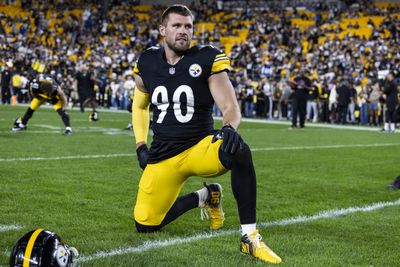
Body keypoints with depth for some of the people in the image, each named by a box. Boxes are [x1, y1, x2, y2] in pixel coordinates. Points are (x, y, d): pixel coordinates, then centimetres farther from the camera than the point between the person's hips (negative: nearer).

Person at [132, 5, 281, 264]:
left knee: (238, 151, -38)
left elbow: (230, 107, -11)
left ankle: (250, 237, -28)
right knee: (146, 225, 3)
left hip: (200, 146, -4)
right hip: (163, 154, 4)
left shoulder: (206, 59, -8)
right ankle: (205, 197, 27)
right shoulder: (147, 63, 3)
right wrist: (141, 146, 10)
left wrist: (230, 128, -34)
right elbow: (139, 107, 20)